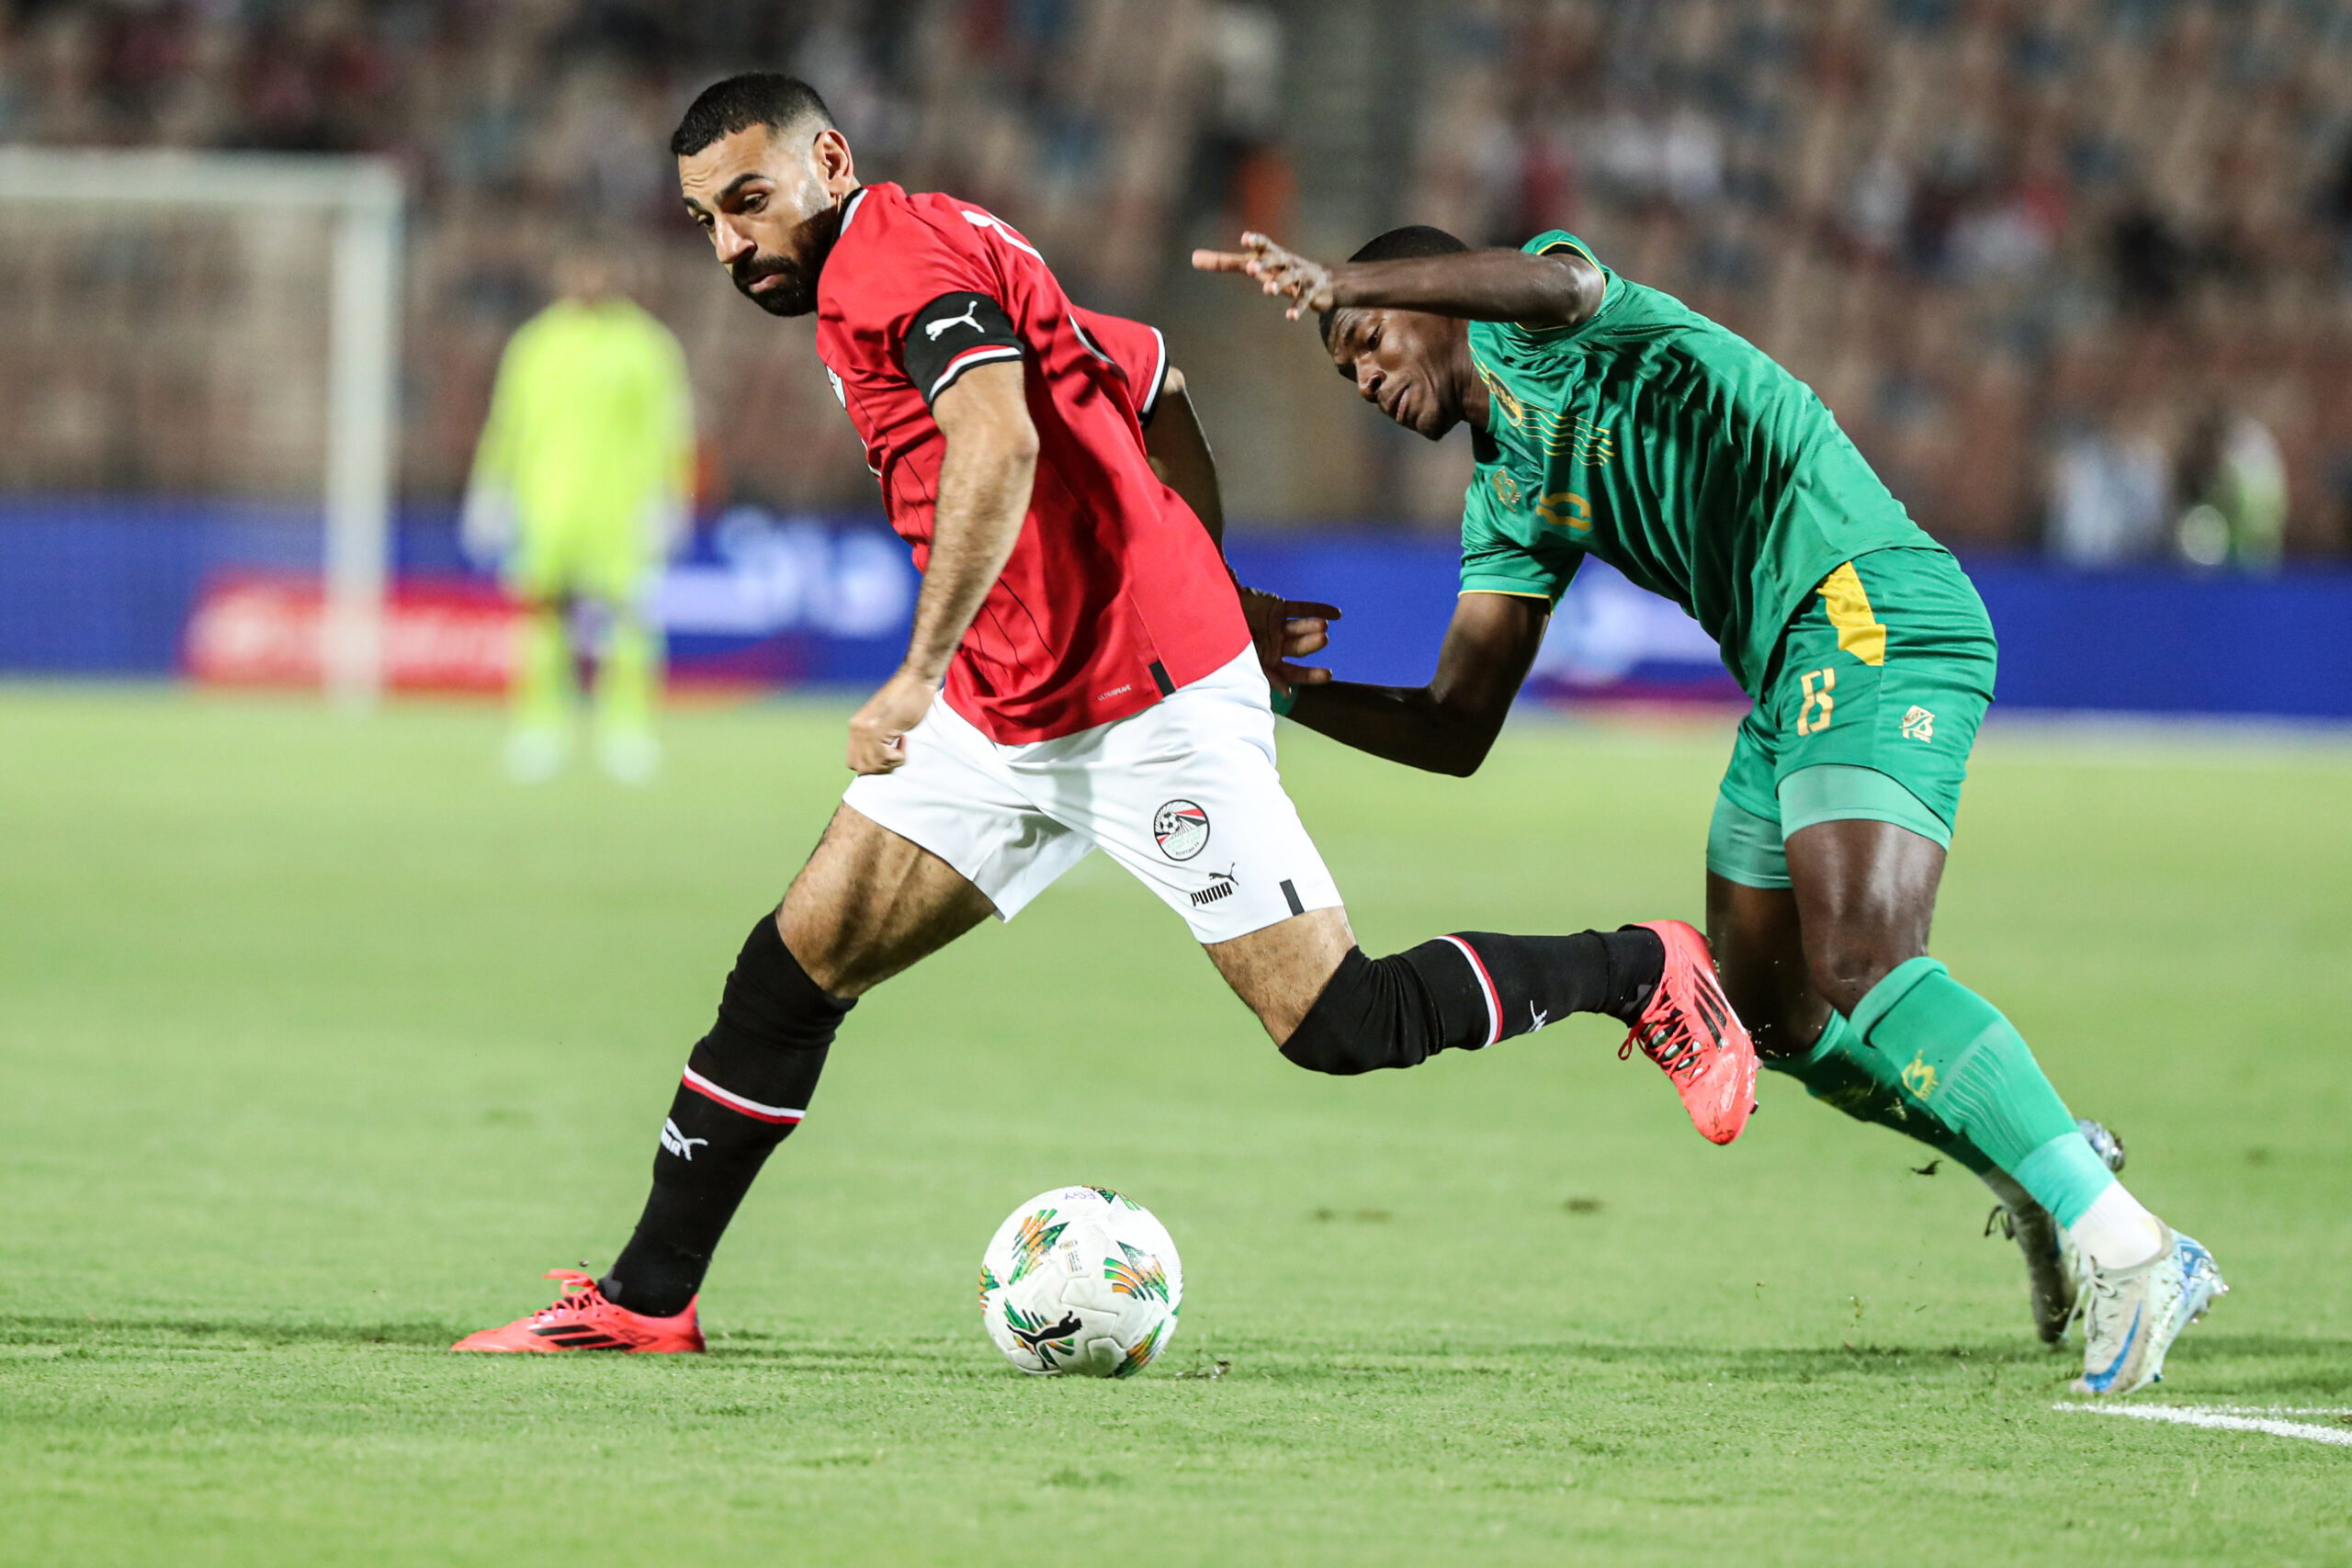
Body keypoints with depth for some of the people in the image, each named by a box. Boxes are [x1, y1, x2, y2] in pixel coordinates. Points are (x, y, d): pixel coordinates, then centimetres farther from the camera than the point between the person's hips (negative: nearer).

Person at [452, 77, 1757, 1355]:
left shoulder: (893, 251, -13)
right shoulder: (948, 261, 17)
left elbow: (999, 442, -30)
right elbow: (1157, 387, 25)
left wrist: (921, 671, -34)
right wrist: (1205, 592, 25)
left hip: (1152, 707, -10)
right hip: (1001, 716, 10)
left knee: (1339, 1027, -8)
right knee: (793, 967, 3)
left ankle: (1642, 974, 13)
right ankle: (647, 1297, 7)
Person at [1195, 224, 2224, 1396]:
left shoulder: (1544, 335, 5)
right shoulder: (1508, 501, 26)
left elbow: (1553, 284, -23)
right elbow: (1457, 729, 23)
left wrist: (1337, 285, -30)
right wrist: (1293, 691, 11)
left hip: (1870, 611, -10)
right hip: (1791, 679, 10)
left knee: (1861, 971, -25)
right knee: (1771, 1023, 10)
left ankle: (2126, 1249, -28)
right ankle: (2045, 1183, 24)